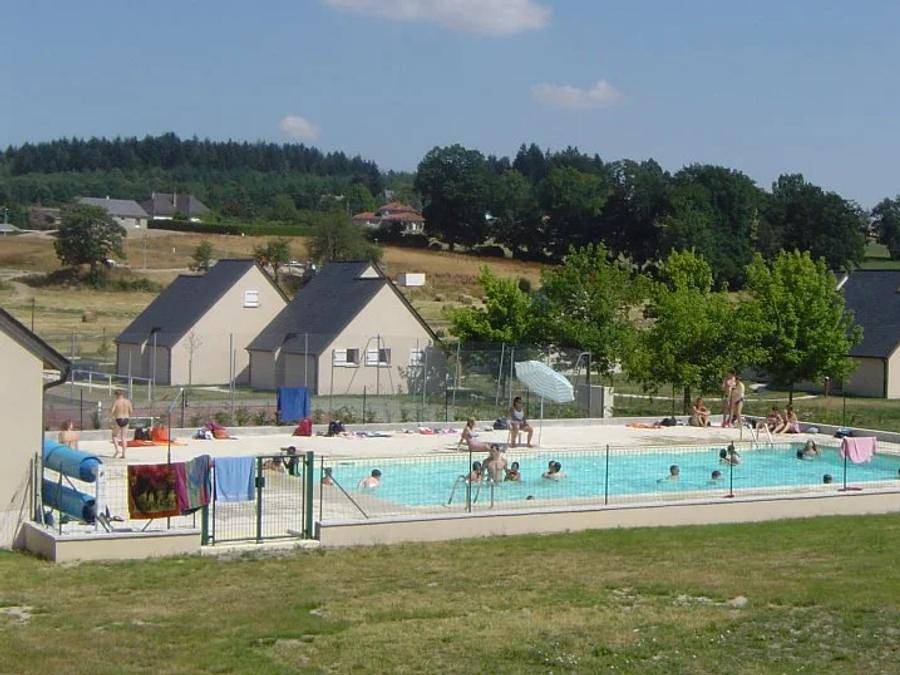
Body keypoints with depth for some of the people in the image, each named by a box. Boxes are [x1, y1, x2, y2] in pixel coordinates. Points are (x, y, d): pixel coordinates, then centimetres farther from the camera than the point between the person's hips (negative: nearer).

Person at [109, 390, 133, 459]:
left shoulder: (116, 402, -9)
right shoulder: (128, 401, 2)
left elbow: (111, 411, -14)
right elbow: (131, 412, 2)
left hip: (118, 420, -4)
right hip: (126, 420, 4)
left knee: (114, 435, 14)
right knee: (123, 437, 10)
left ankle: (116, 449, -7)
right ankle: (123, 454, 6)